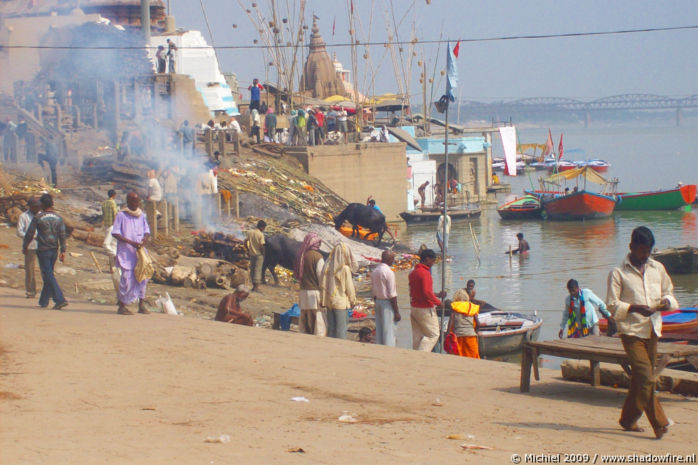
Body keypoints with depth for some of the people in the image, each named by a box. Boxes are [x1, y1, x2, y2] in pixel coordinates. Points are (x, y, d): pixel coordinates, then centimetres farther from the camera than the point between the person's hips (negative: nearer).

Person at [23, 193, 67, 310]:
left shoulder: (38, 218, -9)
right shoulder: (58, 218, 5)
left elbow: (29, 234, -3)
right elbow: (62, 235, 1)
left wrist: (25, 247, 11)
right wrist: (63, 251, 3)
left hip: (43, 251, -5)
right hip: (54, 250, 5)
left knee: (49, 276, -7)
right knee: (48, 275, 15)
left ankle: (60, 299, -19)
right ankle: (43, 301, 22)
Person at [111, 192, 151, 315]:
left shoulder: (142, 215, 11)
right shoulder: (121, 215, -6)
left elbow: (147, 230, 15)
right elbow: (115, 233, -9)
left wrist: (145, 239, -9)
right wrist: (131, 242, -18)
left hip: (139, 251, 6)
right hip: (126, 252, -6)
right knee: (128, 278, -9)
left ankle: (142, 305, 10)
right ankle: (122, 306, 0)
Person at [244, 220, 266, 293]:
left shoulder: (250, 232, 2)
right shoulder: (261, 234, -14)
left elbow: (245, 242, 1)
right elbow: (261, 246, -18)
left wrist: (248, 250, 12)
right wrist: (263, 254, -5)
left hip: (251, 254, 5)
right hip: (259, 254, -5)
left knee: (252, 269, 14)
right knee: (258, 270, -1)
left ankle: (254, 286, 20)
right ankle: (256, 287, -4)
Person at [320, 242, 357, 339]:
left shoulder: (327, 267, 0)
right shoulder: (345, 269, -15)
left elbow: (323, 285, 4)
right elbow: (349, 287, -10)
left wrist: (323, 300, 13)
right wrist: (353, 300, 5)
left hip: (329, 302, 5)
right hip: (341, 302, -5)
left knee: (331, 328, 12)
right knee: (341, 328, 2)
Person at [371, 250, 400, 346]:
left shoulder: (374, 271, 8)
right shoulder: (389, 272, -16)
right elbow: (392, 294, -16)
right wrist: (397, 312, -13)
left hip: (378, 301, 8)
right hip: (387, 303, -8)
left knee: (379, 331, 11)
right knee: (389, 332, -5)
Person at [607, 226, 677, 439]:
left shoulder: (657, 268, 10)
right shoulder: (618, 273, -4)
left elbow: (668, 292, 20)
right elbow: (612, 305, -7)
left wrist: (665, 303, -3)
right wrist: (635, 308, -21)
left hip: (652, 330, 5)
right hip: (631, 331, -5)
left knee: (640, 377, 10)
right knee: (646, 377, -14)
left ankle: (628, 419, 24)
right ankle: (659, 423, -11)